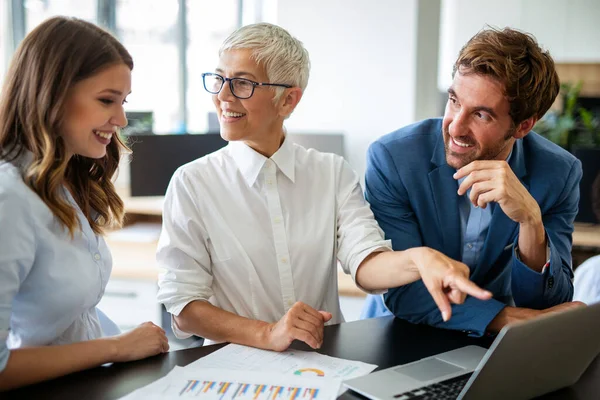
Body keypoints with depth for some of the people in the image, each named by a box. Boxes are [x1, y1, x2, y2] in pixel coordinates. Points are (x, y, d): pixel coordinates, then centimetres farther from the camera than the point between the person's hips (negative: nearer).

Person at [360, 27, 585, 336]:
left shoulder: (560, 174, -11)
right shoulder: (391, 159, -17)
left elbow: (547, 305, -12)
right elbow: (401, 291, -18)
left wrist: (530, 220, -29)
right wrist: (510, 318, -27)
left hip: (492, 343, 2)